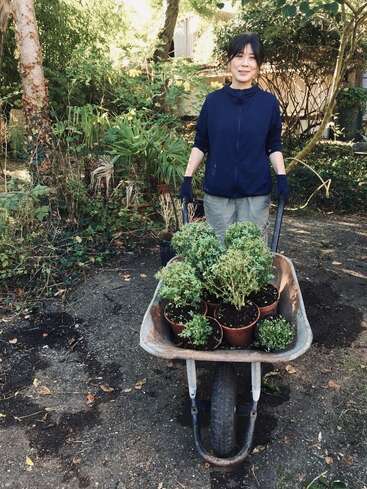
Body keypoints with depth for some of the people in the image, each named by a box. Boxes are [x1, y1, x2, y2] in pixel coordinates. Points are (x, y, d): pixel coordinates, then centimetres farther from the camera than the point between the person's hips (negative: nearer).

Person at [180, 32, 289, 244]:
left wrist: (282, 177, -7)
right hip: (217, 191, 1)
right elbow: (200, 145, 6)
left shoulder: (269, 102, 2)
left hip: (256, 193, 0)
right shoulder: (214, 100, 3)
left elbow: (274, 146, 7)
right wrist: (188, 178, -1)